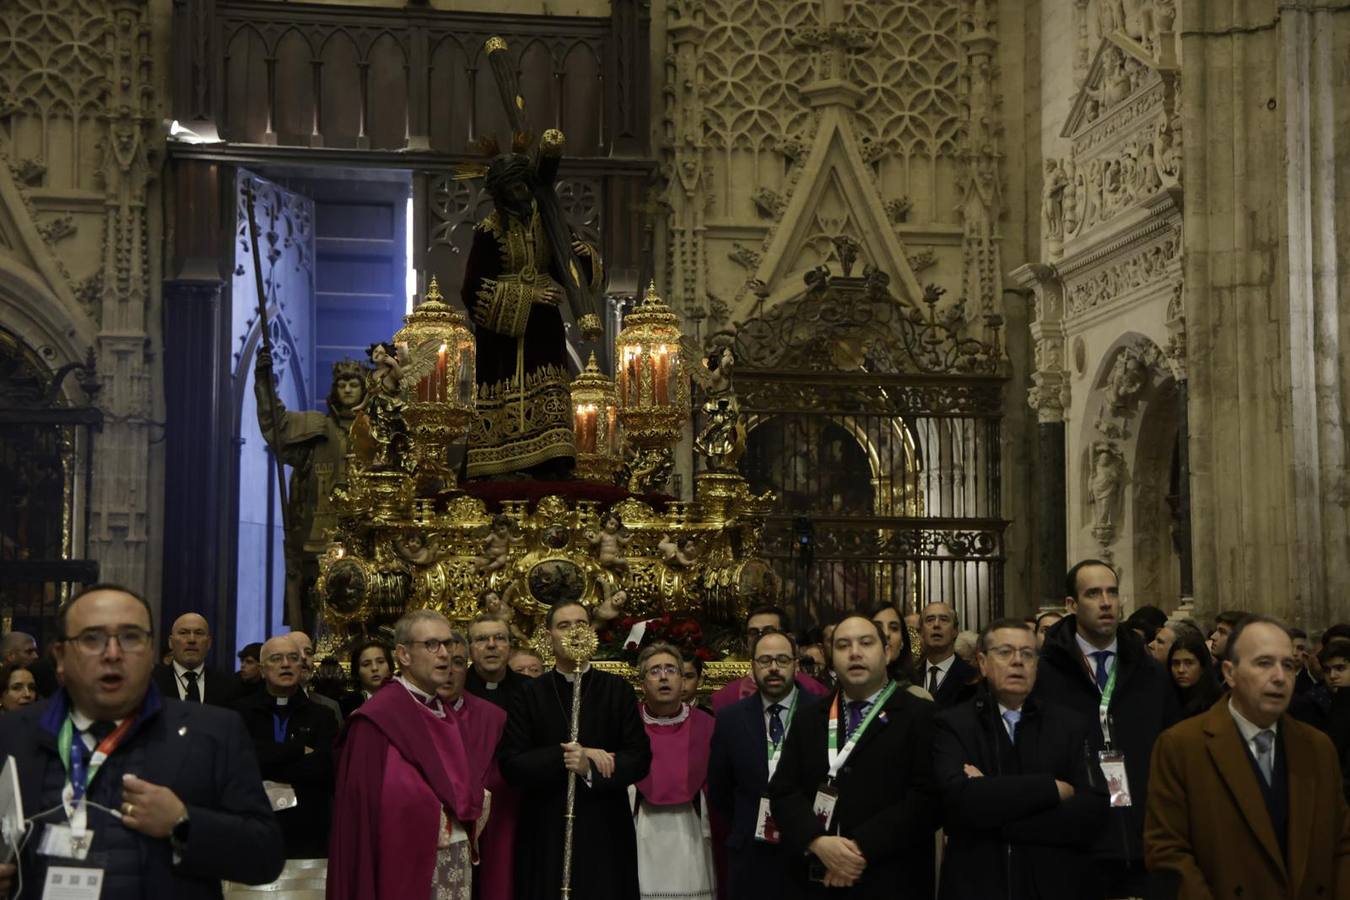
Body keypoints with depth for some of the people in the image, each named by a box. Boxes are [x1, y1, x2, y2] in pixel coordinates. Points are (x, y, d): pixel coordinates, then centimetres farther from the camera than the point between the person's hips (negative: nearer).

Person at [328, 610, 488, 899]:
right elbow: (364, 802, -14)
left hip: (456, 861, 7)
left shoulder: (445, 715, 13)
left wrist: (473, 798, 1)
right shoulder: (378, 718, -11)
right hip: (407, 864, -7)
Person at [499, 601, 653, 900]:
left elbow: (640, 759, -3)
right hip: (546, 833, 0)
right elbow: (510, 763, -5)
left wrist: (590, 768, -18)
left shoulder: (618, 690, 5)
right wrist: (564, 757, -15)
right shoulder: (529, 694, 4)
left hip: (605, 833, 0)